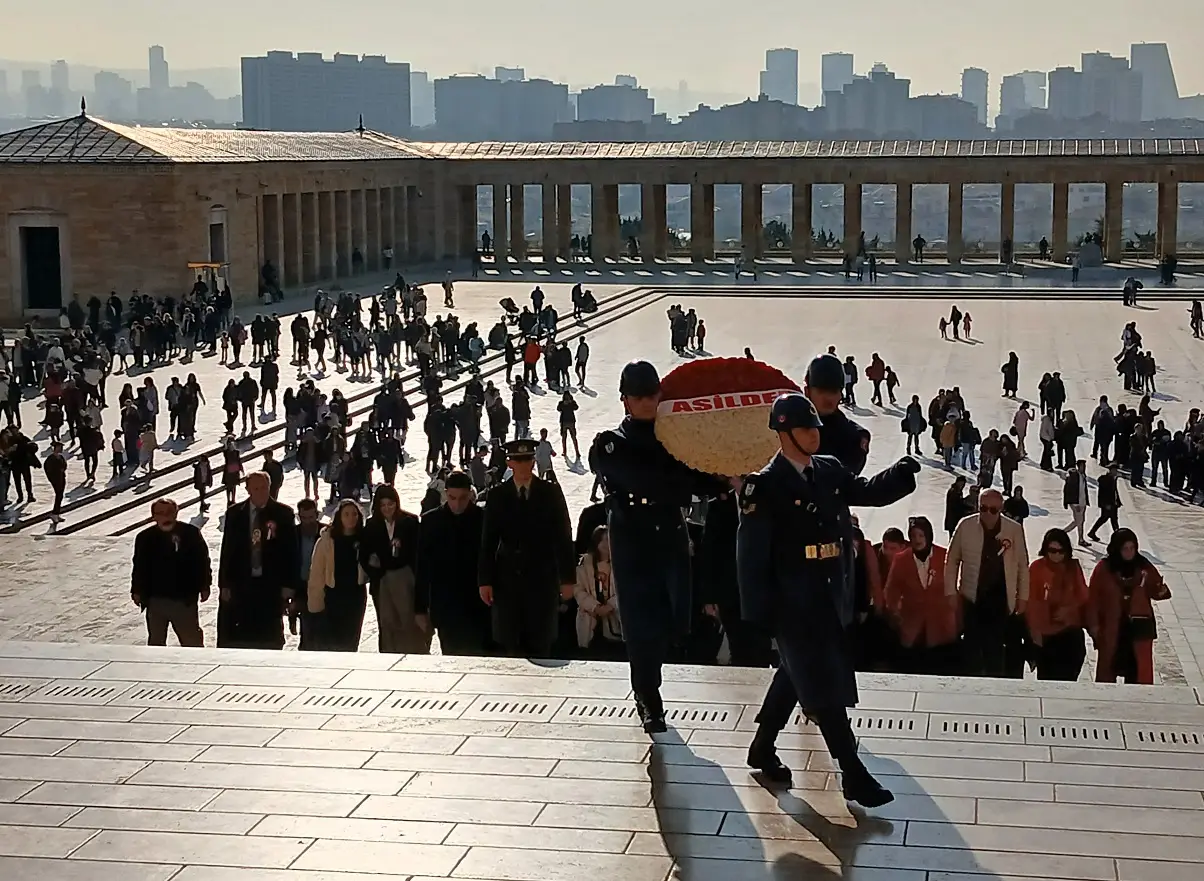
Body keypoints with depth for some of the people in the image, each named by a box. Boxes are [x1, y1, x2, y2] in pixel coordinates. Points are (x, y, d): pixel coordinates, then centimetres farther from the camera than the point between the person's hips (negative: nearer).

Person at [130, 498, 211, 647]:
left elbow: (203, 561, -1)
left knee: (192, 640, 10)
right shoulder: (145, 538, -4)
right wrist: (137, 591, 5)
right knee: (155, 642, 16)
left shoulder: (191, 533, -8)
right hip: (155, 600, 2)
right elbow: (139, 567, 5)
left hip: (185, 599, -2)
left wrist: (204, 587, -1)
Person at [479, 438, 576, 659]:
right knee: (510, 646, 2)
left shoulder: (551, 492, 3)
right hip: (508, 579, 1)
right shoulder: (497, 495, 4)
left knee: (541, 645, 3)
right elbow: (488, 541, 4)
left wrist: (568, 577, -2)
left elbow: (563, 537, 2)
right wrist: (484, 580, -2)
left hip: (543, 577, 0)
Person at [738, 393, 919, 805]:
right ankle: (854, 776, 2)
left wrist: (900, 473, -12)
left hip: (828, 598, 7)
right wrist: (763, 612, -15)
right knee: (826, 686, -4)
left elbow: (867, 491, 11)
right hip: (794, 602, -7)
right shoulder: (765, 485, -14)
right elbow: (752, 551, -14)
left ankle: (762, 748, 36)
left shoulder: (830, 470, 6)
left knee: (796, 674, 19)